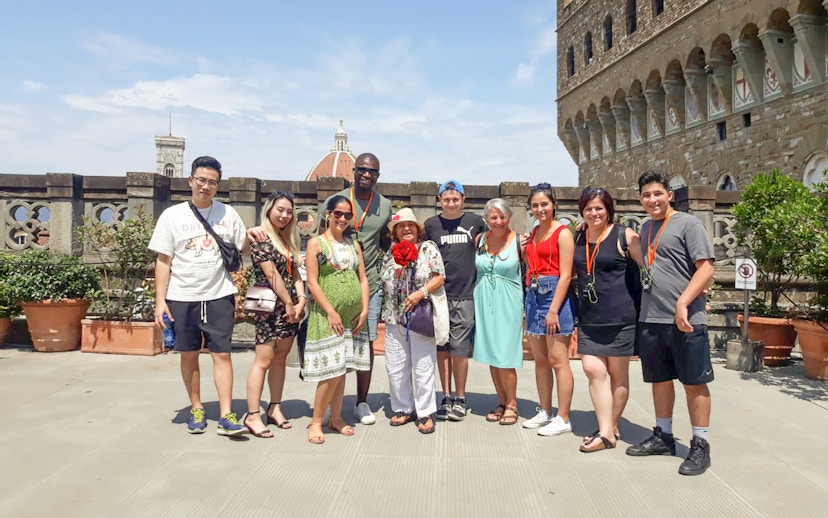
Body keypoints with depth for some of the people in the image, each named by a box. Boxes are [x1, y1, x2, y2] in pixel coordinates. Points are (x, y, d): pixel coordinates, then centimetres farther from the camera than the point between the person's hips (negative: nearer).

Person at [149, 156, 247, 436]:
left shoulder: (228, 213, 4)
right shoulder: (173, 215, 1)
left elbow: (241, 248, 12)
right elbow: (163, 261, 1)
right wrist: (160, 300, -5)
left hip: (219, 295, 0)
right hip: (182, 297, 0)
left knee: (222, 354, -2)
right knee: (189, 355, 9)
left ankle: (226, 415, 2)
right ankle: (196, 409, 25)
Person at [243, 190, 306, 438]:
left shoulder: (288, 240, 15)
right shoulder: (260, 238, -8)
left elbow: (295, 273, 12)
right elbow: (271, 274, -12)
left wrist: (300, 301, -1)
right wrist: (288, 303, -10)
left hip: (289, 307, 7)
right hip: (269, 306, -7)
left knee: (280, 359, 11)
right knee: (264, 360, -6)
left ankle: (275, 408, 20)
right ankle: (253, 415, 1)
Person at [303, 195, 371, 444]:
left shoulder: (353, 245, 14)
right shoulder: (316, 243, -1)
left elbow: (363, 279, 12)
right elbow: (312, 282, -8)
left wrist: (364, 310, 0)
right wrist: (331, 312, -15)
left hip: (353, 316, 5)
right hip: (327, 315, -5)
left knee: (342, 369, 10)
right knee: (331, 370, -8)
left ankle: (336, 418, 23)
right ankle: (316, 421, 8)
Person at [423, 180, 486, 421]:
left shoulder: (475, 222, 5)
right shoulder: (431, 225, 6)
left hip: (464, 295, -1)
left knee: (460, 348, 0)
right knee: (442, 347, 8)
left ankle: (460, 398, 16)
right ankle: (446, 397, 20)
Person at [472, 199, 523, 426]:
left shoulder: (518, 241, -4)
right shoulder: (480, 239, 6)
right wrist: (475, 299, 10)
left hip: (508, 303, -4)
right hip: (484, 302, 4)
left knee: (504, 357, -4)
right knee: (491, 355, 9)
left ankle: (511, 404, 14)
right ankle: (502, 403, 23)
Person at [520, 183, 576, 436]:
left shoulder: (562, 232, -7)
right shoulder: (533, 233, 15)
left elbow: (565, 275, -13)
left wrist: (553, 310, -17)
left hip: (555, 295, -7)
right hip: (534, 295, 8)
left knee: (557, 360, -4)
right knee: (540, 359, 13)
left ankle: (563, 419, 6)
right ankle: (544, 412, 24)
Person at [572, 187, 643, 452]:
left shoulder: (624, 235, -5)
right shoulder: (578, 238, 10)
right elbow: (572, 272, 22)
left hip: (619, 316, -4)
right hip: (589, 318, 5)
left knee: (618, 373, 7)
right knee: (592, 369, -3)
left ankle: (611, 428, 21)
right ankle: (606, 431, 7)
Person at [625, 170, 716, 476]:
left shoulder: (688, 224, -5)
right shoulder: (645, 228, 16)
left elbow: (706, 268, -12)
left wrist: (682, 304, -20)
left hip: (685, 320, -6)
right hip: (650, 319, 7)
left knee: (693, 382, 3)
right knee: (660, 379, 15)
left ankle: (700, 446, 15)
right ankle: (663, 437, 28)